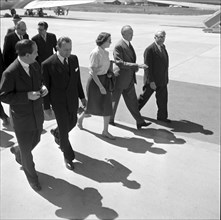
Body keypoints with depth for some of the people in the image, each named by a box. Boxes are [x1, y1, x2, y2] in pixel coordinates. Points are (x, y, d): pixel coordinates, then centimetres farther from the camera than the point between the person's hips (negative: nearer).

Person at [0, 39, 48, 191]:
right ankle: (32, 176, 37)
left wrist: (43, 88, -11)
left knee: (36, 140, 27)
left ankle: (18, 151, 59)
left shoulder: (35, 65, -5)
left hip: (37, 114, 6)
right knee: (26, 150, 11)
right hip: (22, 118, -6)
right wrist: (27, 96, -28)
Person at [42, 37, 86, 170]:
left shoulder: (74, 59, -4)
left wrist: (82, 96, 11)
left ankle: (57, 133, 57)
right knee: (64, 129, 2)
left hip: (73, 99, 6)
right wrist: (47, 107, -7)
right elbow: (45, 87, -11)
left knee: (72, 122, 23)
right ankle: (68, 156, 25)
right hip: (59, 102, -5)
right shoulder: (48, 64, -20)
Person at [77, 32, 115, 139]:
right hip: (95, 81, -7)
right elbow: (93, 72, -22)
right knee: (93, 105, 9)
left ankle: (105, 131, 14)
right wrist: (100, 87, -22)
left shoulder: (105, 52, 5)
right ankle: (81, 118, 40)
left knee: (108, 106, 3)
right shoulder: (95, 53, -20)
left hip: (104, 80, 7)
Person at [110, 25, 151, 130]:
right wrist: (137, 65, -32)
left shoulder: (129, 44, 10)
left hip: (129, 79, 8)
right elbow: (119, 63, -28)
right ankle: (110, 119, 31)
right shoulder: (118, 46, -19)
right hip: (120, 79, -8)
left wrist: (136, 67, 8)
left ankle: (139, 122, 13)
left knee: (132, 101, 9)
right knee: (114, 100, 11)